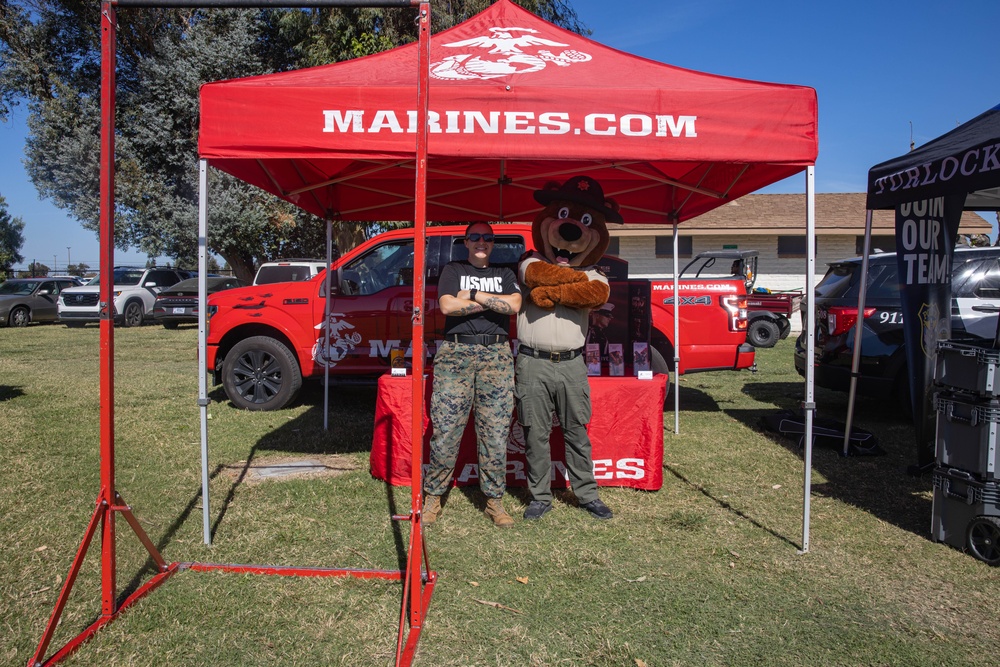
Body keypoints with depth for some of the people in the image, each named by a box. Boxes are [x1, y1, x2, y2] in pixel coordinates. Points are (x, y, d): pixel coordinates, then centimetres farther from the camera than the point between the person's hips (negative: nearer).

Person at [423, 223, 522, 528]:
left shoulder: (505, 274, 20)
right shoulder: (453, 270, 15)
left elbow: (514, 305, 0)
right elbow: (447, 306, -4)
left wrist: (473, 294, -4)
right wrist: (492, 302, -3)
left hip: (496, 354, 2)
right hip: (456, 353, -1)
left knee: (495, 431, -1)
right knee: (445, 429, -4)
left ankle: (494, 500, 9)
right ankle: (433, 497, 7)